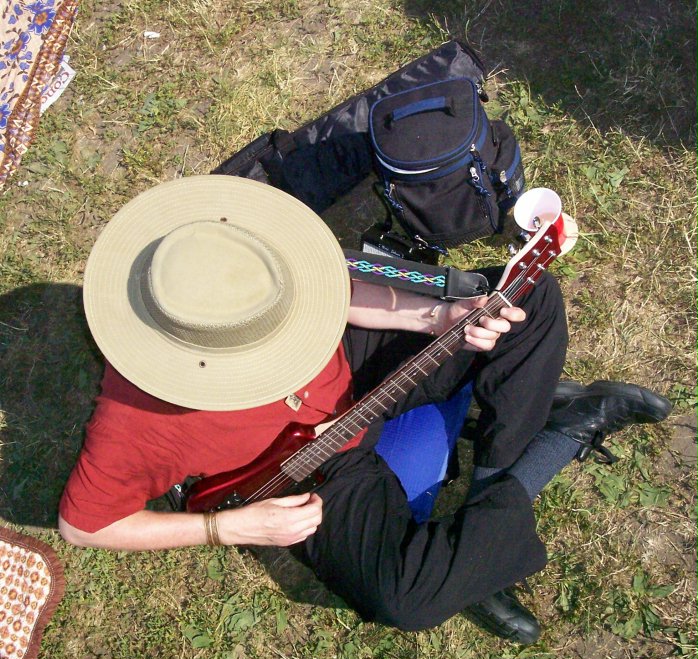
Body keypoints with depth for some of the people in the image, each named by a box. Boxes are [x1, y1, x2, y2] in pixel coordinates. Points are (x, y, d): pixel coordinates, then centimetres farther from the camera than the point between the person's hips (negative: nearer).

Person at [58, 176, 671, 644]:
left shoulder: (234, 269, -23)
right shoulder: (137, 424, -32)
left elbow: (329, 289, -5)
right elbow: (80, 524, -16)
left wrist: (436, 318, -19)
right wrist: (232, 527, -18)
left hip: (353, 362, 4)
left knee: (532, 295, -4)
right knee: (403, 597, -30)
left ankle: (489, 501, 1)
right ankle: (572, 426, -7)